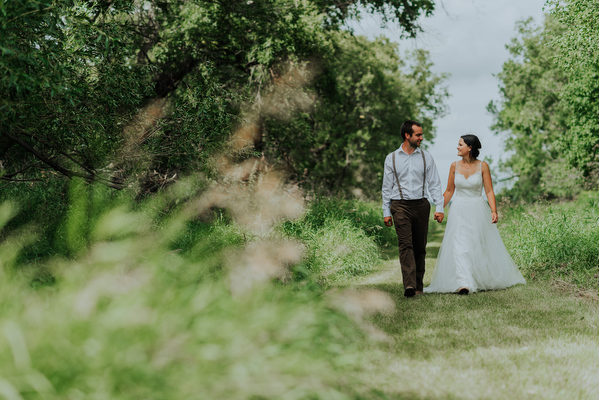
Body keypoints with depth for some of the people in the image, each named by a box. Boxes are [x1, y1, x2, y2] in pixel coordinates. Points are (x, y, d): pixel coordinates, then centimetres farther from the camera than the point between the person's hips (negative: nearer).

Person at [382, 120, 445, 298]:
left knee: (420, 247, 4)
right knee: (406, 245, -14)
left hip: (421, 204, 2)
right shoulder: (392, 158, 7)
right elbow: (387, 187, 9)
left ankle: (418, 285, 12)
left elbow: (434, 184, 6)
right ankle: (409, 285, -25)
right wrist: (386, 212, 4)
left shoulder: (426, 157, 9)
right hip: (400, 205, -2)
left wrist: (439, 208, -4)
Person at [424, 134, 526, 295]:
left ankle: (485, 280, 25)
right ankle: (463, 284, -18)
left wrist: (494, 211, -16)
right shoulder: (455, 166, 2)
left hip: (477, 211, -1)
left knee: (481, 246, 6)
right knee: (459, 246, -11)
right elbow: (449, 191, 10)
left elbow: (489, 191, -5)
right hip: (459, 212, 1)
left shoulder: (482, 166, -5)